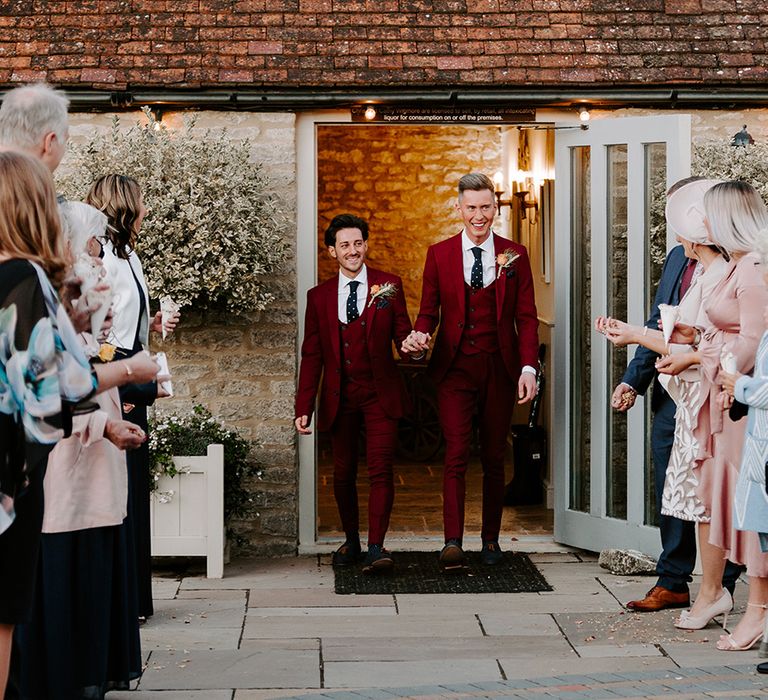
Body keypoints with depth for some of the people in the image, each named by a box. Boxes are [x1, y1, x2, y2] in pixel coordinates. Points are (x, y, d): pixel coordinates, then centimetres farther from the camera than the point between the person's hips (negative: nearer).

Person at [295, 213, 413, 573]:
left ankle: (376, 548, -12)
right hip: (339, 398, 2)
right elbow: (311, 355, 8)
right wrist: (303, 407, 2)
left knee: (380, 470, -11)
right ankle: (351, 541, 27)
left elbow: (402, 336, 1)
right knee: (343, 474, 10)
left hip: (379, 395, -2)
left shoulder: (388, 285, 2)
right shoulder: (319, 296, 6)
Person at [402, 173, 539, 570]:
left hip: (500, 369, 1)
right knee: (456, 455, -11)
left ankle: (490, 539, 20)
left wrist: (529, 367, -7)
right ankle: (453, 543, -16)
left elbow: (526, 317, 4)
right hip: (455, 368, -1)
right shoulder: (439, 255, 5)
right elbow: (429, 310, 7)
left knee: (494, 458, 9)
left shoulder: (514, 256, 5)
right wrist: (419, 336, -16)